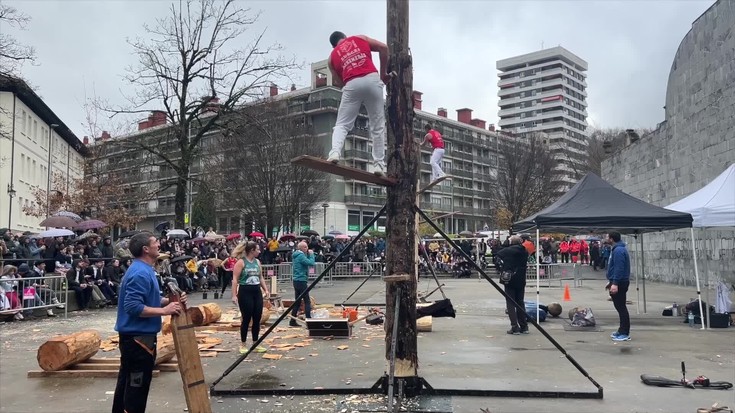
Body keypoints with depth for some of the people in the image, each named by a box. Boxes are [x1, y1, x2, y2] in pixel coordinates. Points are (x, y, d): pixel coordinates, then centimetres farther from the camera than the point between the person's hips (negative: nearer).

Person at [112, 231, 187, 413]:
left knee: (127, 382, 20)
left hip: (135, 336, 11)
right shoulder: (140, 273, -22)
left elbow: (151, 300, 17)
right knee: (137, 385, 0)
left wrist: (171, 301, 1)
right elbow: (133, 306, -28)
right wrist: (165, 310, -25)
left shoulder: (144, 269, 11)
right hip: (138, 337, -11)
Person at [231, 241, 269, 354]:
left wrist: (265, 289, 12)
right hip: (245, 292, -6)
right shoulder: (241, 262, -9)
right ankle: (243, 345, 13)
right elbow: (235, 279, -11)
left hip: (257, 292, 6)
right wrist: (234, 295, -17)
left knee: (257, 319, 7)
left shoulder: (257, 262, 11)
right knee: (246, 319, -1)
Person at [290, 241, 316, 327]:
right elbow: (311, 263, -21)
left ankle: (292, 321, 15)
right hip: (301, 281, -10)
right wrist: (311, 254, -8)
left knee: (297, 301, 13)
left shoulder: (297, 255, 16)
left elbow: (310, 262, 18)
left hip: (297, 280, 10)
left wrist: (309, 254, 5)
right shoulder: (301, 255, -14)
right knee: (307, 301, -7)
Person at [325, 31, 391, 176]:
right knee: (378, 126, 6)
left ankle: (335, 152, -19)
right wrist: (383, 73, 18)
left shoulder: (332, 57, 24)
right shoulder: (360, 38, 23)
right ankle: (379, 164, 2)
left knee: (342, 124, 8)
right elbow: (383, 47, 12)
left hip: (351, 84, 0)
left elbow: (339, 82, 20)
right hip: (372, 79, 0)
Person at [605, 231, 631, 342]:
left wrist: (615, 283, -28)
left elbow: (619, 268, -25)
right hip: (618, 282, 11)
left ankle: (625, 333, -4)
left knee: (621, 307, -7)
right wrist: (611, 281, 25)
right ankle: (622, 330, 22)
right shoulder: (617, 249, 15)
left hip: (619, 283, -11)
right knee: (620, 306, 15)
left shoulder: (618, 250, -18)